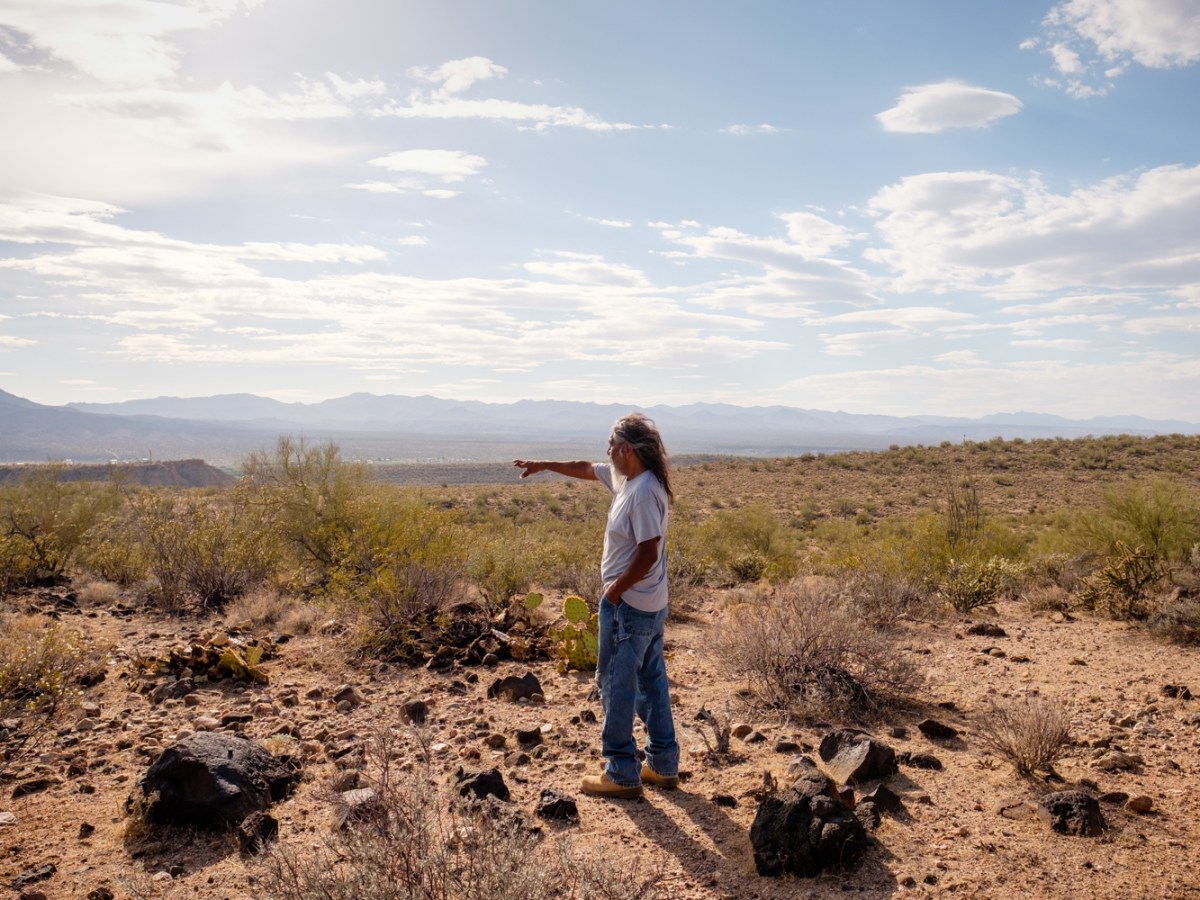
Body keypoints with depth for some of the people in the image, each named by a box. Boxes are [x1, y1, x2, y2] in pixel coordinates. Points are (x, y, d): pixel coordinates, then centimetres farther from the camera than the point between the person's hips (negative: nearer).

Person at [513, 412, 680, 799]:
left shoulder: (644, 492, -23)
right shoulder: (628, 478, 7)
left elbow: (648, 554, -26)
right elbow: (587, 469, 23)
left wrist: (616, 589, -15)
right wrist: (545, 465, 29)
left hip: (628, 606, -10)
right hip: (652, 605, 10)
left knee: (617, 686, 2)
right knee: (652, 683, 16)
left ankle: (622, 775, 13)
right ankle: (663, 765, 28)